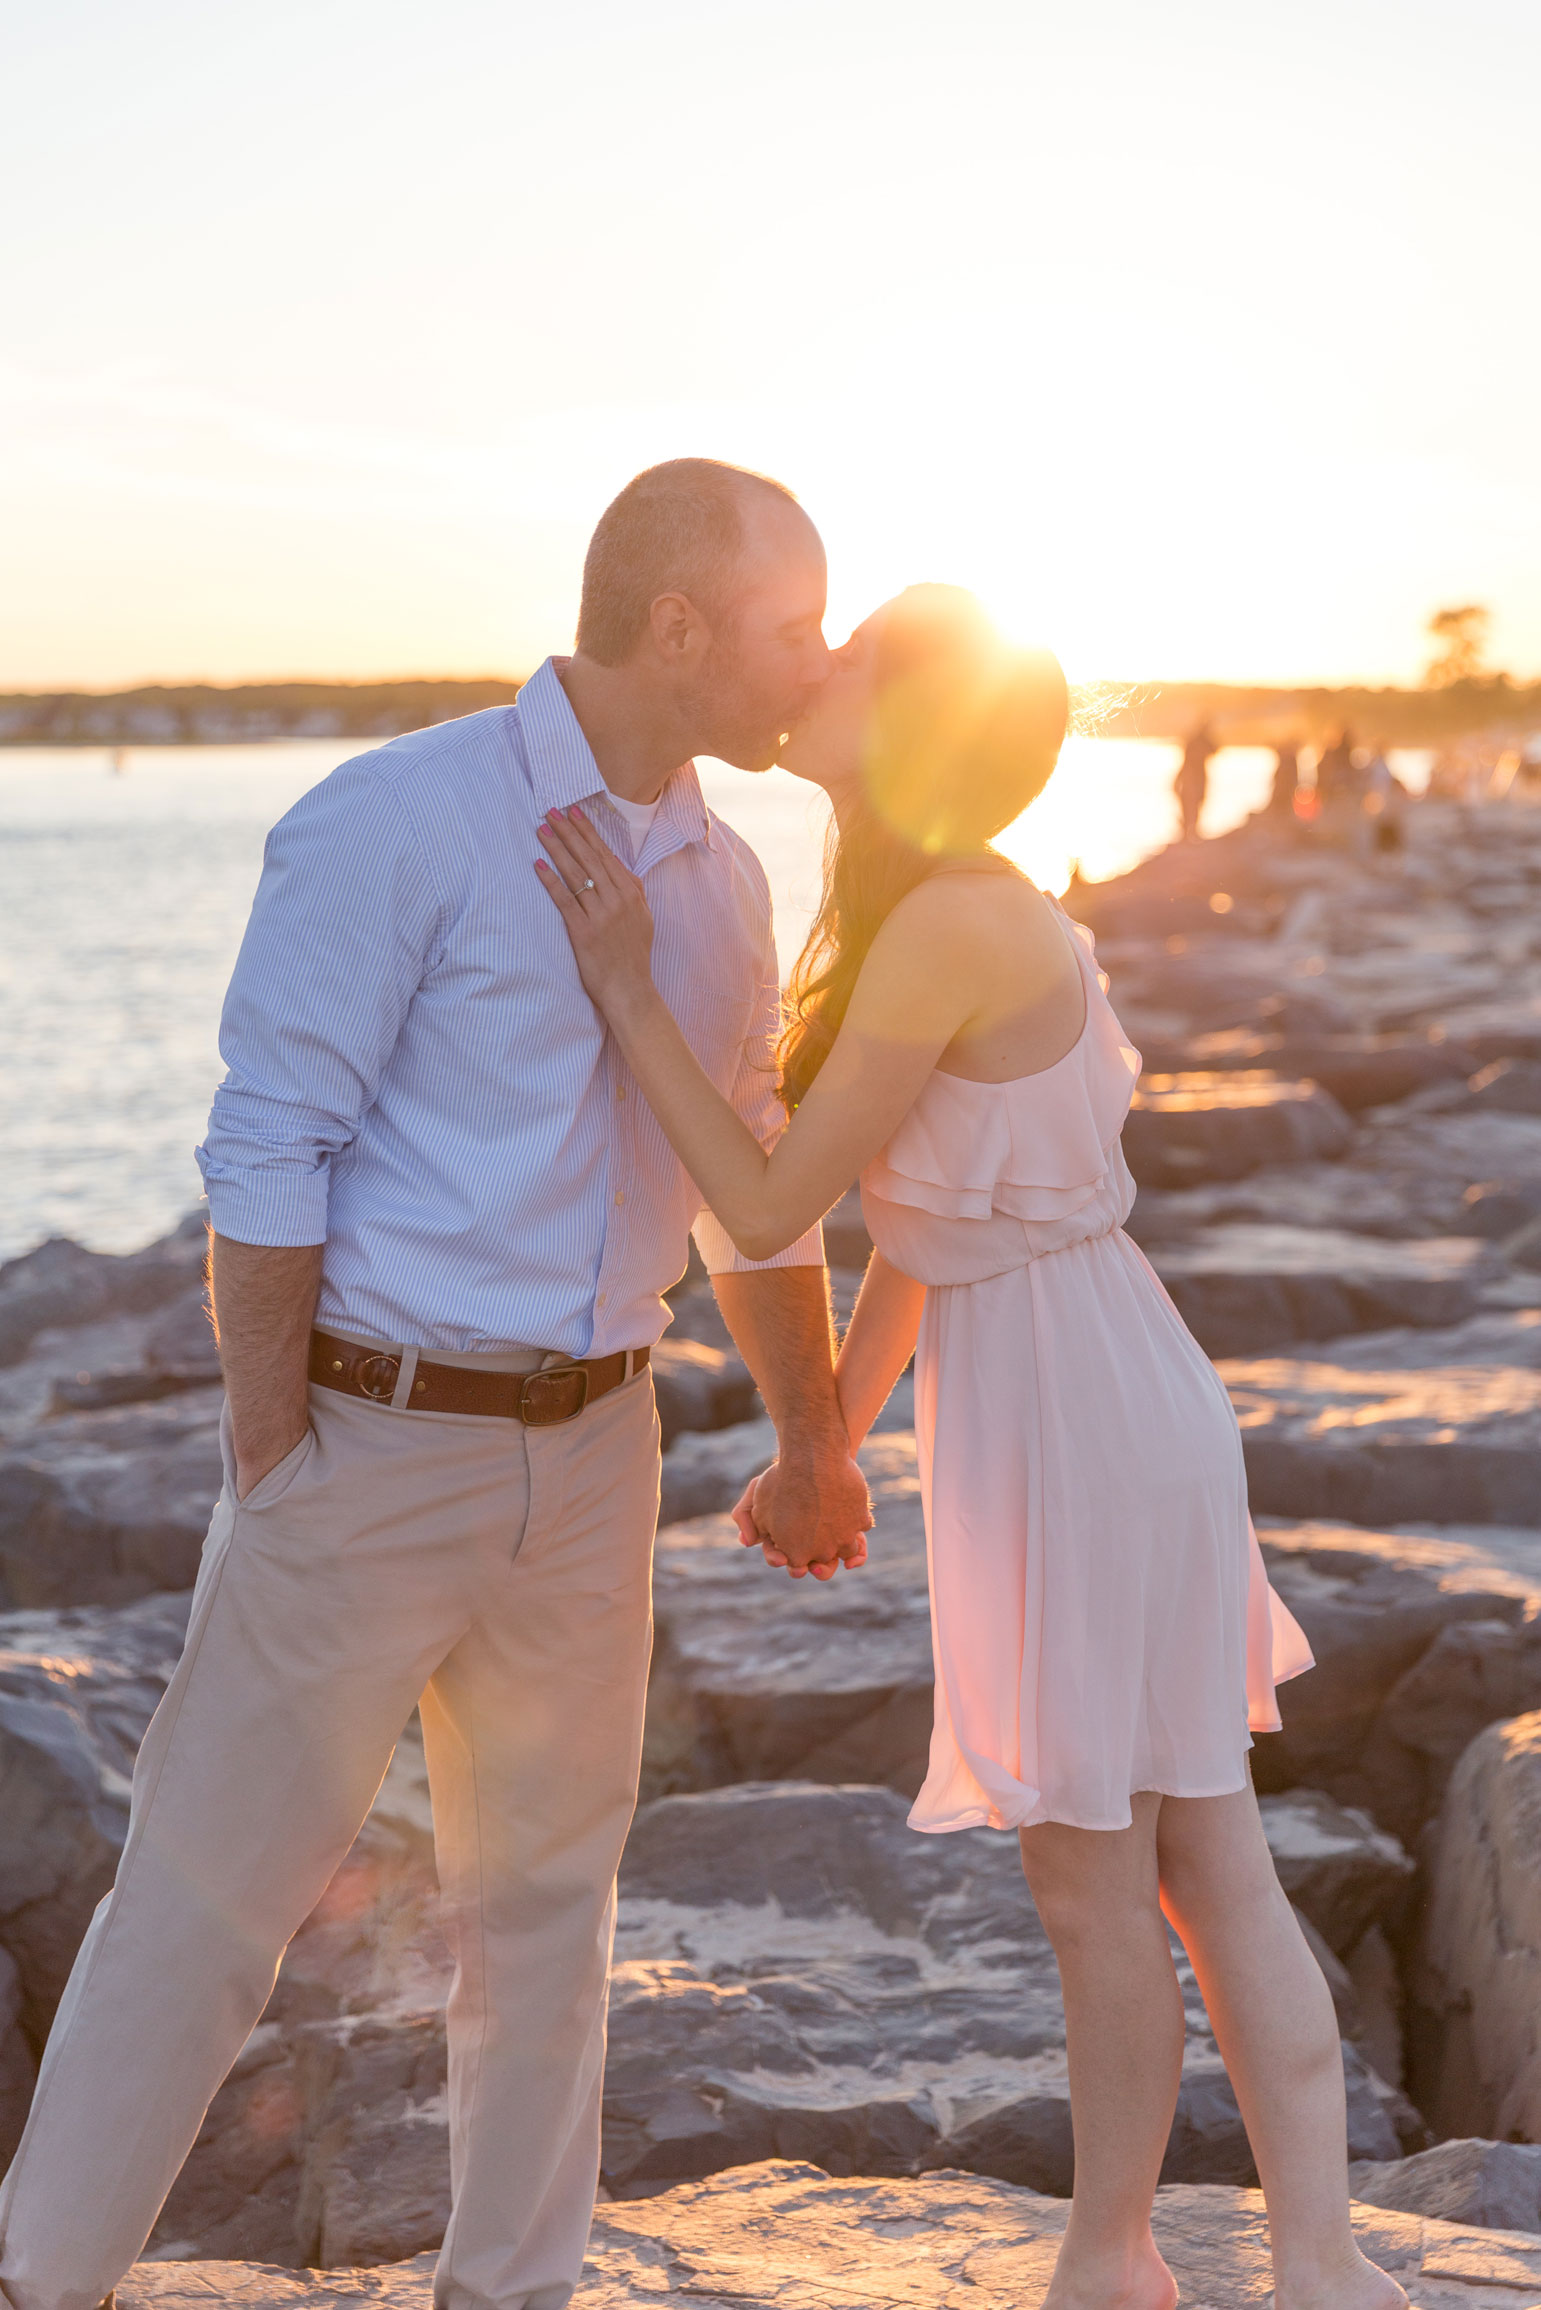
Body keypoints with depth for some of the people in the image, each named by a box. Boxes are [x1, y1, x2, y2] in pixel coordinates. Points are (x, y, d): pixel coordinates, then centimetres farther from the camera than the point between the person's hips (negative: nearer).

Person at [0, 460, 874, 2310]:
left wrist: (812, 1444, 26)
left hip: (585, 1452, 6)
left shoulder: (721, 883, 7)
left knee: (545, 1885, 14)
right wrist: (269, 1477, -15)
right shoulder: (397, 822, -14)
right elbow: (264, 1153, -15)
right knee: (213, 1892, 2)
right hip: (371, 1439, -6)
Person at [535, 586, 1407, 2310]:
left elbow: (768, 1212, -19)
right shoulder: (958, 916, 8)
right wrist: (832, 1444, 20)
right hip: (1086, 1397, 10)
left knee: (1088, 1883, 9)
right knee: (1207, 1866, 12)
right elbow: (917, 1225, 15)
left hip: (1074, 1425, -10)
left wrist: (626, 992, -15)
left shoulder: (945, 932, -21)